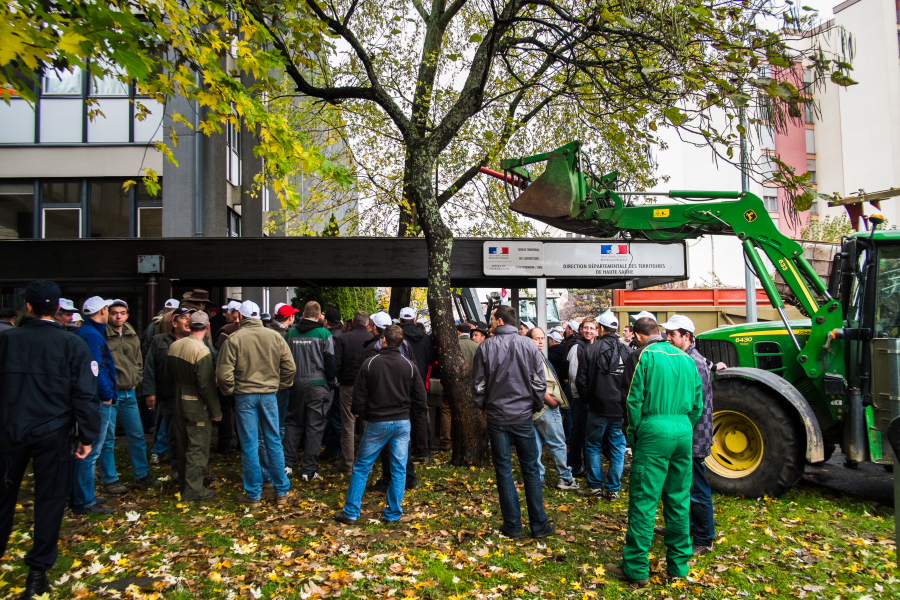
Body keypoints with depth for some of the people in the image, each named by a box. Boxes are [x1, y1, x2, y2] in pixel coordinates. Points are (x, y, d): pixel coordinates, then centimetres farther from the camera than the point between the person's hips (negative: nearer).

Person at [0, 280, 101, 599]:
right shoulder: (73, 345, -10)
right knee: (49, 498, 7)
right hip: (53, 434, -2)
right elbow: (85, 395, -10)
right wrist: (87, 436, -2)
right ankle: (38, 572, 12)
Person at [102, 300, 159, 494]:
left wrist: (135, 382, 6)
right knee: (108, 439, 4)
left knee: (137, 436, 11)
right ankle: (110, 480, 16)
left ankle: (142, 475, 23)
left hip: (129, 394, 6)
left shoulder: (132, 337, 9)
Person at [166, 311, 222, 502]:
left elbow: (169, 378, 12)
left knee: (183, 445, 19)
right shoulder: (202, 350, -21)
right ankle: (193, 490, 8)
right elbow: (206, 385, -21)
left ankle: (183, 484, 33)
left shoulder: (174, 346, 2)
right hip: (197, 404, -8)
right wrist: (215, 410, -12)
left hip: (179, 401, 8)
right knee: (198, 447, 2)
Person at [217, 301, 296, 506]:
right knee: (274, 443, 11)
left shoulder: (234, 338, -10)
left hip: (244, 396, -2)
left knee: (249, 445, 6)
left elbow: (224, 372, -11)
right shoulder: (275, 337, -1)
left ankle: (253, 495, 15)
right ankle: (282, 492, 18)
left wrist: (230, 390, 6)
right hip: (269, 394, 2)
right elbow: (290, 367, 0)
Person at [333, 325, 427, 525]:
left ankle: (351, 512, 14)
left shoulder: (369, 364, -8)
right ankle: (394, 514, 16)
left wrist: (364, 415, 14)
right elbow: (420, 398, 1)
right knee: (399, 469, 10)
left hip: (377, 424, -1)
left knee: (361, 468, 9)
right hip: (402, 423, 2)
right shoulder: (410, 366, -3)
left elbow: (359, 397, -4)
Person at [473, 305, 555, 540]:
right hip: (523, 415, 1)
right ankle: (539, 525, 16)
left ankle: (512, 526, 15)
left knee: (503, 470, 8)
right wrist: (536, 406, 11)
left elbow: (479, 383, -1)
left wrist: (483, 407, 15)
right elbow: (540, 380, -2)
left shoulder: (486, 347, -6)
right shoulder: (528, 345, -4)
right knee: (531, 470, 10)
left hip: (496, 416, 0)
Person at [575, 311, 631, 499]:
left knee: (593, 446, 13)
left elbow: (581, 380, -5)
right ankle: (613, 488, 14)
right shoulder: (627, 351, -1)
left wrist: (587, 400, 10)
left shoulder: (591, 349, -7)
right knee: (618, 447, 11)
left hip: (598, 407, -2)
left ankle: (595, 486, 16)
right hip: (621, 408, 2)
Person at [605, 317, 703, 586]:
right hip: (684, 431, 6)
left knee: (644, 500, 0)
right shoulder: (686, 358, 12)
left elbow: (634, 398, -8)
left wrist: (633, 433, 2)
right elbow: (697, 403, 13)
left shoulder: (647, 355, -5)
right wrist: (685, 428, 18)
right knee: (679, 499, 14)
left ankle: (636, 569, 6)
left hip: (655, 430, -6)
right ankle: (678, 564, 23)